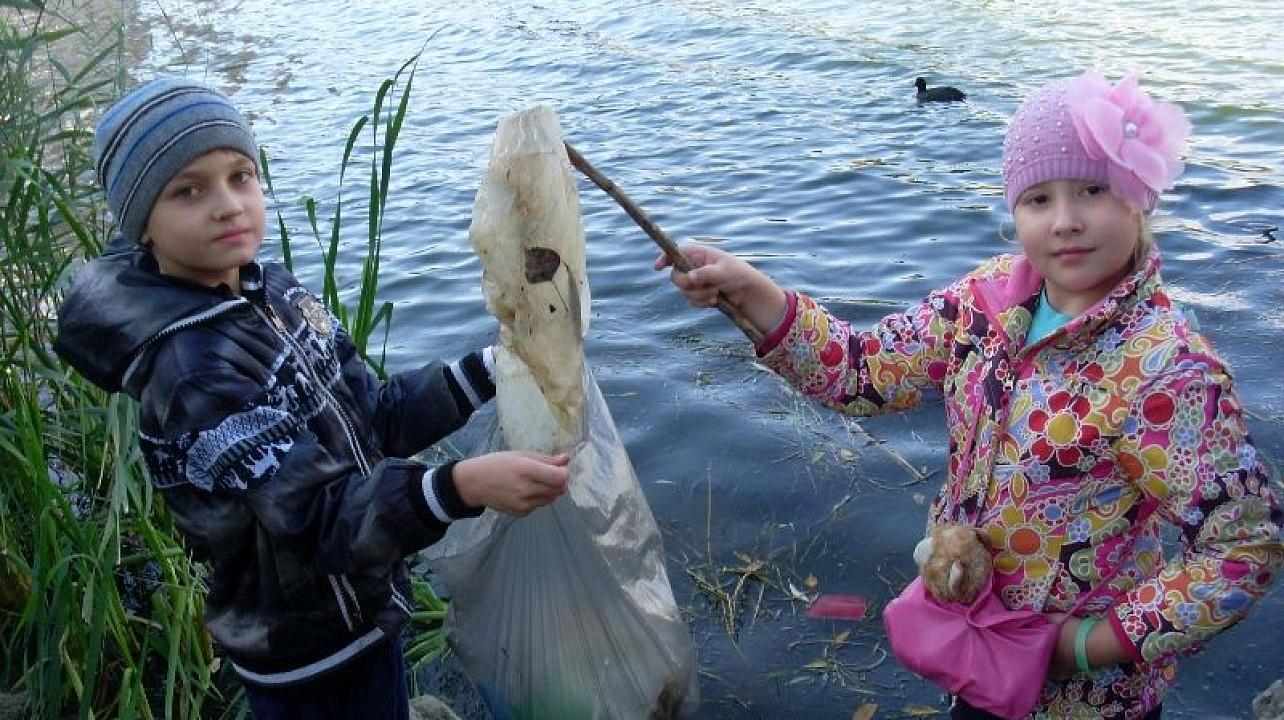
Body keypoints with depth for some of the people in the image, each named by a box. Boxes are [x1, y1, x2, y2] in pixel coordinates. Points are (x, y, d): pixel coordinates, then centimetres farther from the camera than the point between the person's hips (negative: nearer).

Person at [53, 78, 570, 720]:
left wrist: (493, 368, -7)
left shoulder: (273, 291, -4)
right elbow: (323, 515, -32)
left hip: (366, 600, 8)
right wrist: (461, 487, -47)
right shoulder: (192, 370, -29)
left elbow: (373, 418, 2)